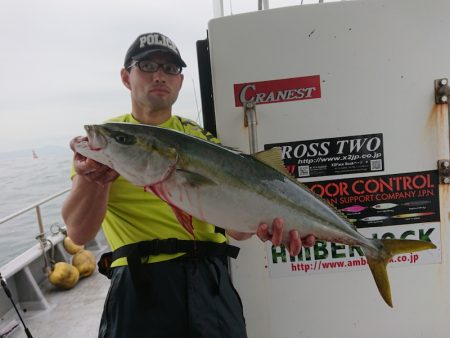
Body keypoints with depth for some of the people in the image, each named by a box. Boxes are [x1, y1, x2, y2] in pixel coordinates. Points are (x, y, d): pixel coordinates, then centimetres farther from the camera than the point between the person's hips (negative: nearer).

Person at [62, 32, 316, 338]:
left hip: (209, 280, 3)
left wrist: (260, 223, -23)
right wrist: (92, 178, -30)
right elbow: (79, 233, -11)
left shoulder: (201, 139, 6)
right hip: (140, 285, -2)